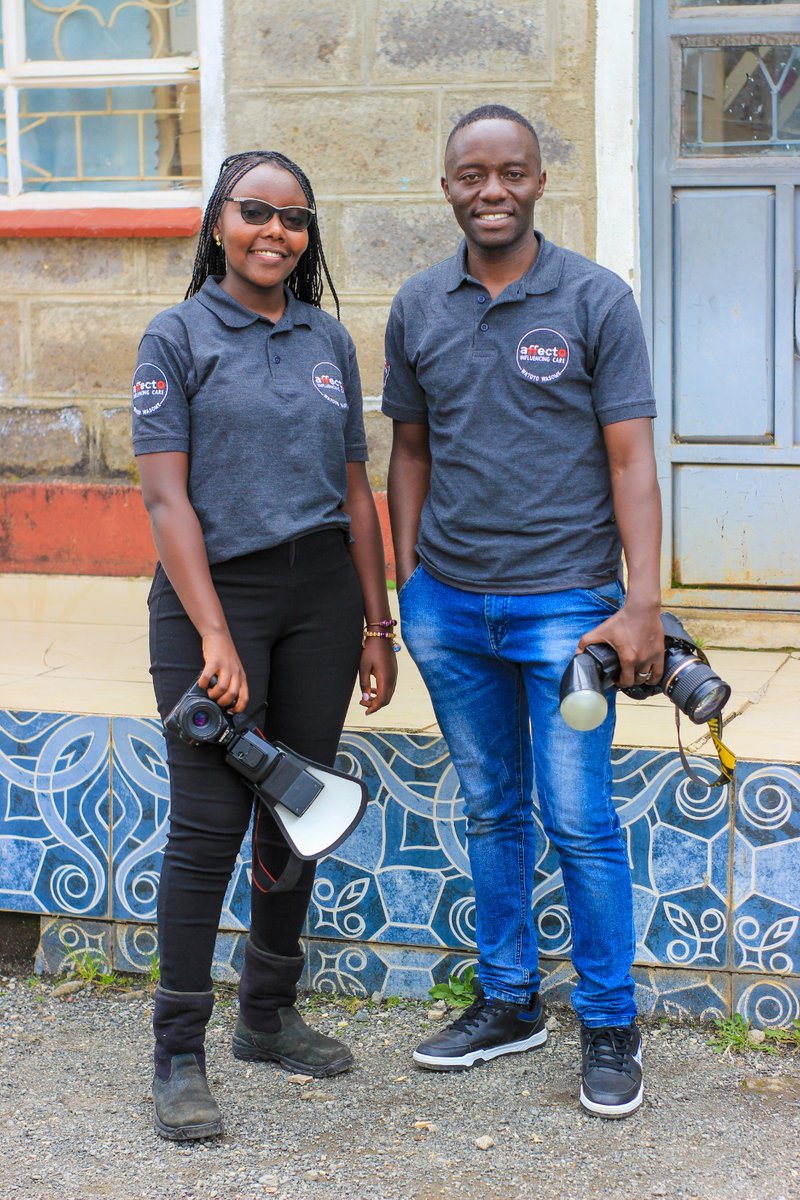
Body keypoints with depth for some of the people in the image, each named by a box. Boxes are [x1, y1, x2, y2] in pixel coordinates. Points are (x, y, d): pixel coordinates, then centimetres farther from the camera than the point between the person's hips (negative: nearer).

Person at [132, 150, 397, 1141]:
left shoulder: (328, 341, 11)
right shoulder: (178, 337, -3)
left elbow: (355, 493, 13)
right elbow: (166, 501, -10)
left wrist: (376, 625, 9)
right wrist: (215, 636, -18)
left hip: (322, 591, 5)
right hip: (214, 590, -5)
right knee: (209, 827, -5)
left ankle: (269, 1014, 27)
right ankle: (178, 1055, 5)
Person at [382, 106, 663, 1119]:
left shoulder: (595, 300, -5)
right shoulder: (418, 307, 6)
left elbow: (630, 461, -7)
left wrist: (643, 602, -14)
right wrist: (407, 583, 9)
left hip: (563, 603, -4)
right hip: (449, 606, 4)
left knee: (579, 823, -1)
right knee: (489, 812, 14)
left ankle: (609, 1027, 14)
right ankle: (507, 1003, 28)